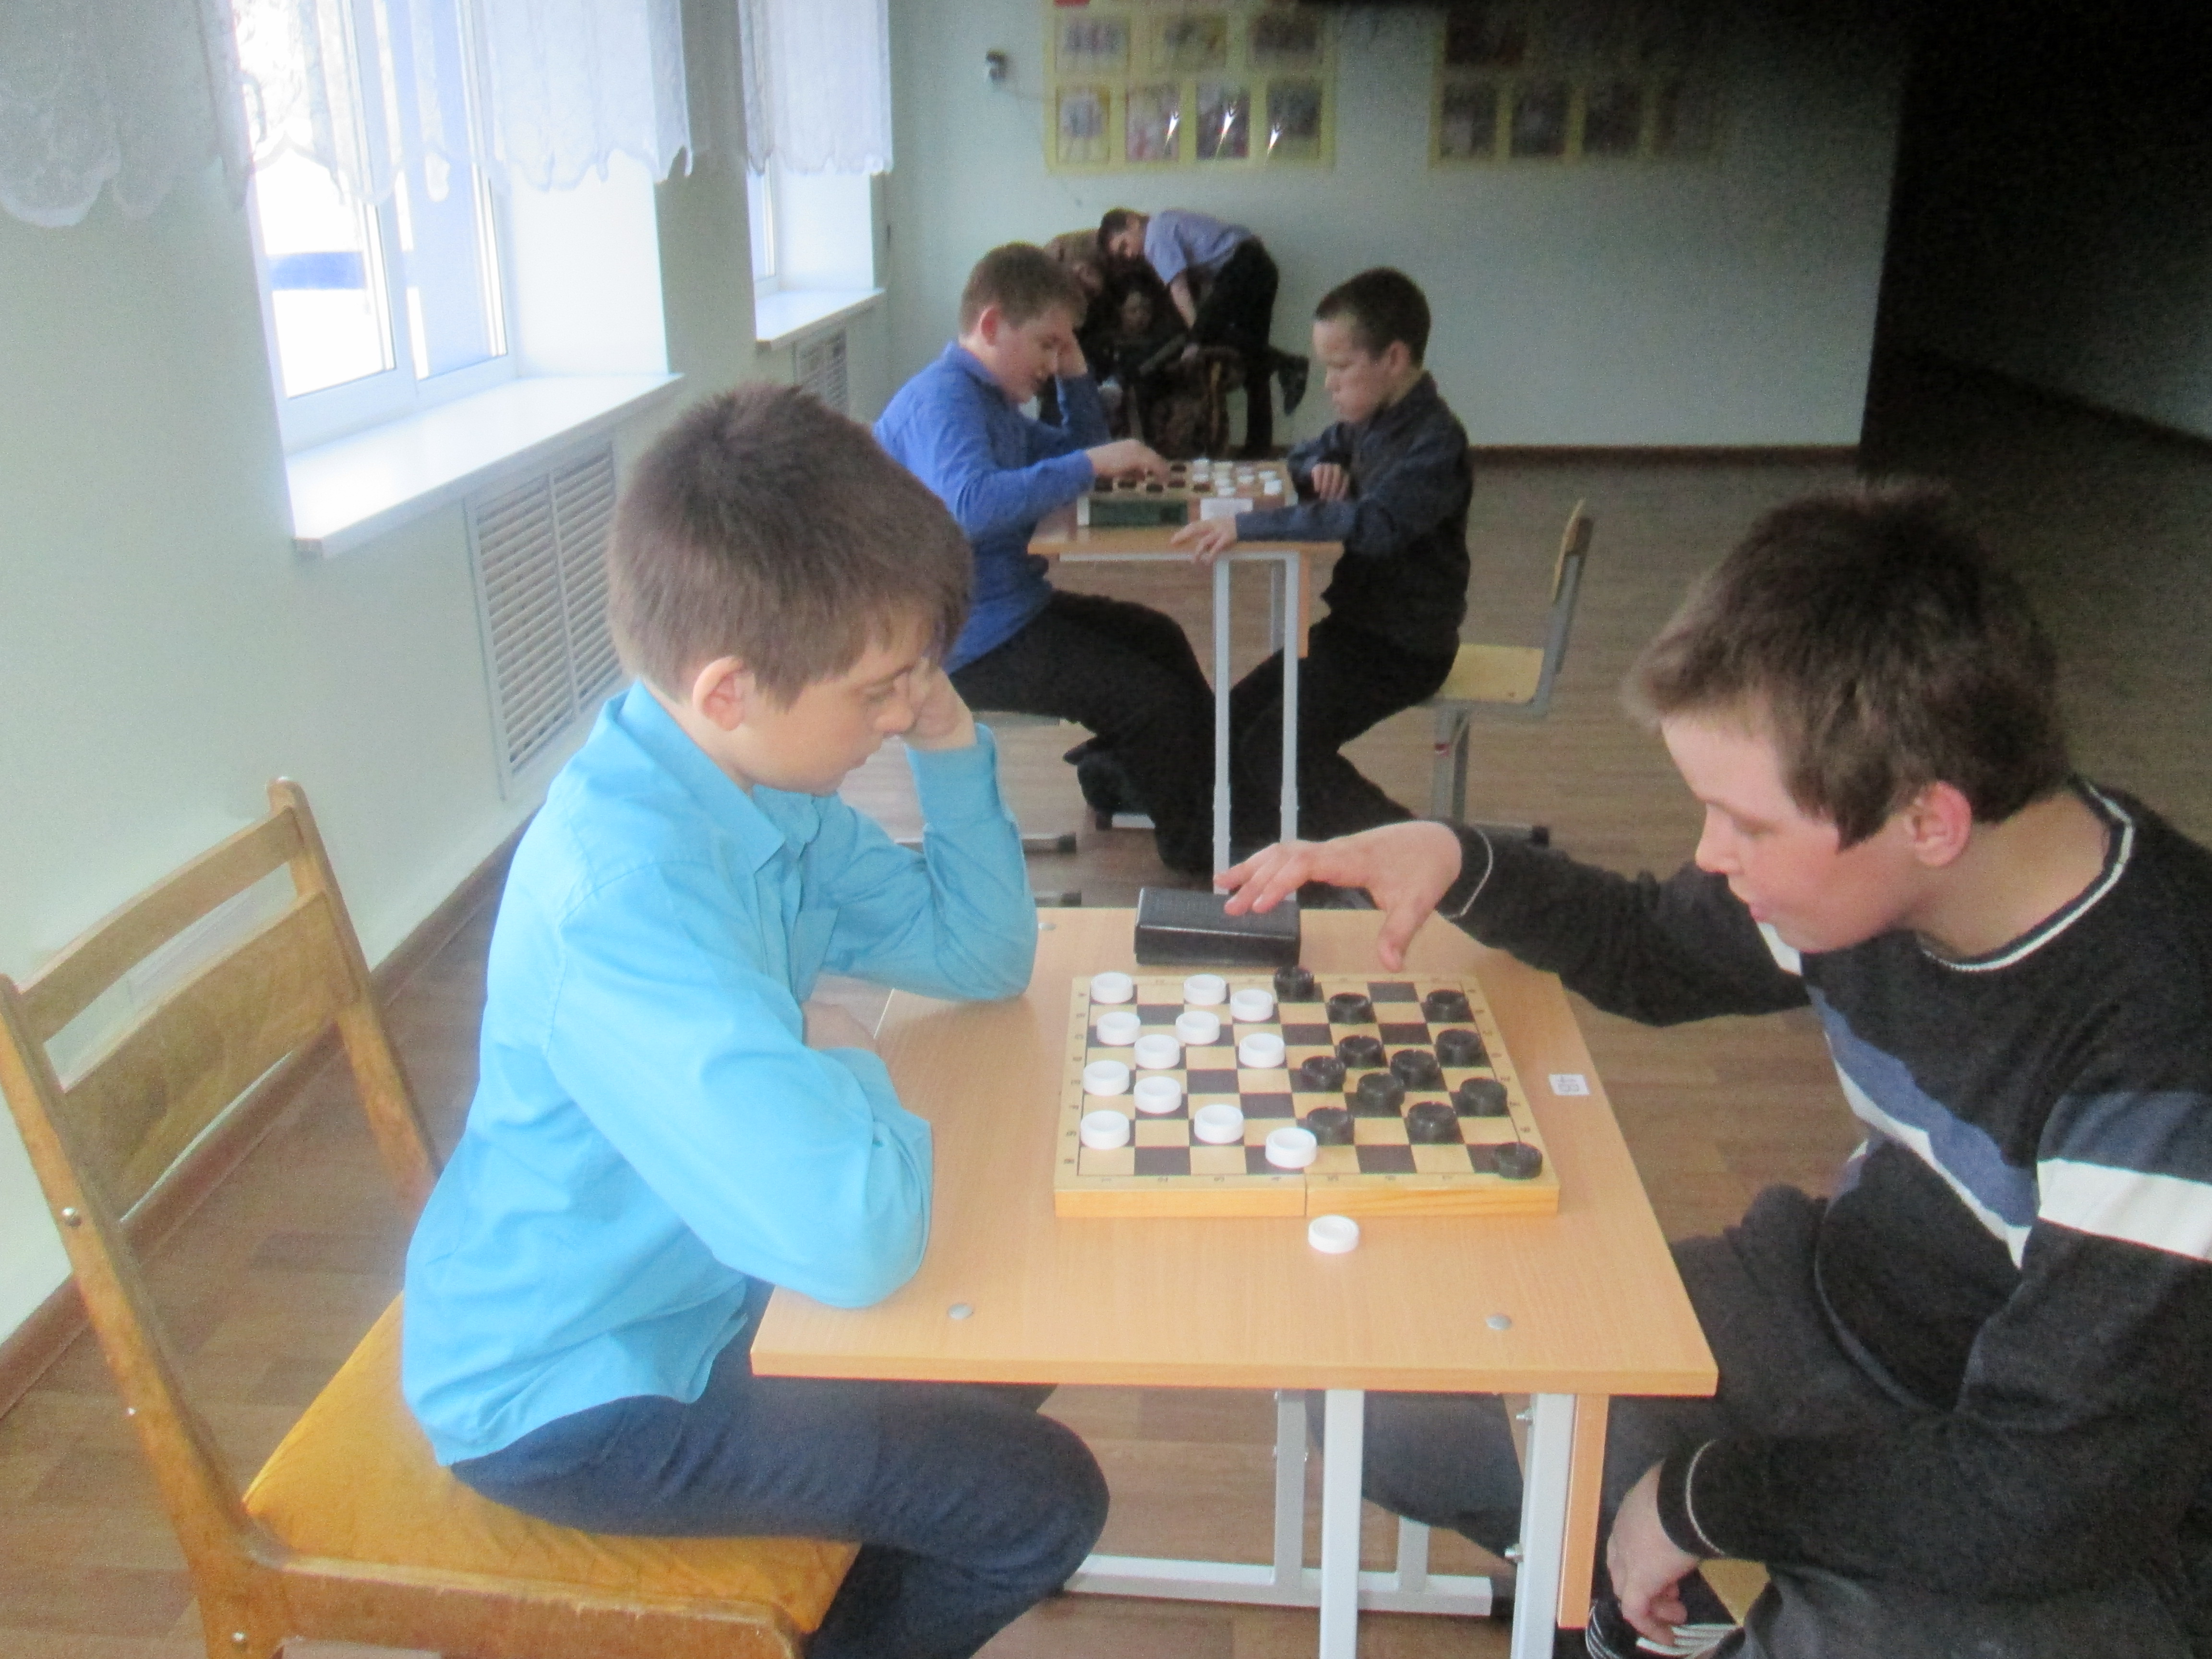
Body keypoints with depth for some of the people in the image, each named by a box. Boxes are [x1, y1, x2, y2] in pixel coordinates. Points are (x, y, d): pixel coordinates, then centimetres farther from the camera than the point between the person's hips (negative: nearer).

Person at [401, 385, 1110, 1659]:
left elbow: (985, 953, 3)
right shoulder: (621, 893, -35)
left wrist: (951, 743, -11)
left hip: (682, 1292, 8)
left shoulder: (763, 787, -7)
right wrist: (846, 1065, -20)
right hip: (565, 1396, -8)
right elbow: (858, 1238, -41)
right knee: (1045, 1502, -5)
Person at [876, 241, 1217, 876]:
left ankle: (1119, 768, 35)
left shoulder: (993, 401, 15)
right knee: (1161, 701, -14)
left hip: (1011, 607, 11)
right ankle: (1198, 858, 8)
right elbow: (967, 505, -38)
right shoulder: (941, 399, -18)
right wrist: (1090, 463, -33)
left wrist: (1077, 379, 11)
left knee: (1158, 638, 22)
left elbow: (1075, 454, 28)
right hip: (969, 640, -11)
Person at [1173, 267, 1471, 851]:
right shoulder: (1369, 421, 6)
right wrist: (1322, 468, -1)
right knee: (1237, 720, 6)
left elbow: (1373, 523, -39)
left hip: (1405, 645, -10)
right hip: (1356, 622, 10)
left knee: (1279, 749, -17)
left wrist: (1248, 526, -43)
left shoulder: (1435, 443, -22)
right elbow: (1304, 458, 25)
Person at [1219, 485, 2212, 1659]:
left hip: (2084, 1542, -6)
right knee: (1376, 1389, -3)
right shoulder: (1859, 863, -12)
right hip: (1841, 1317, 6)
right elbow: (1656, 954, 10)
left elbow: (2045, 1499, -29)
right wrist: (1455, 863, -6)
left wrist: (1703, 1494, -18)